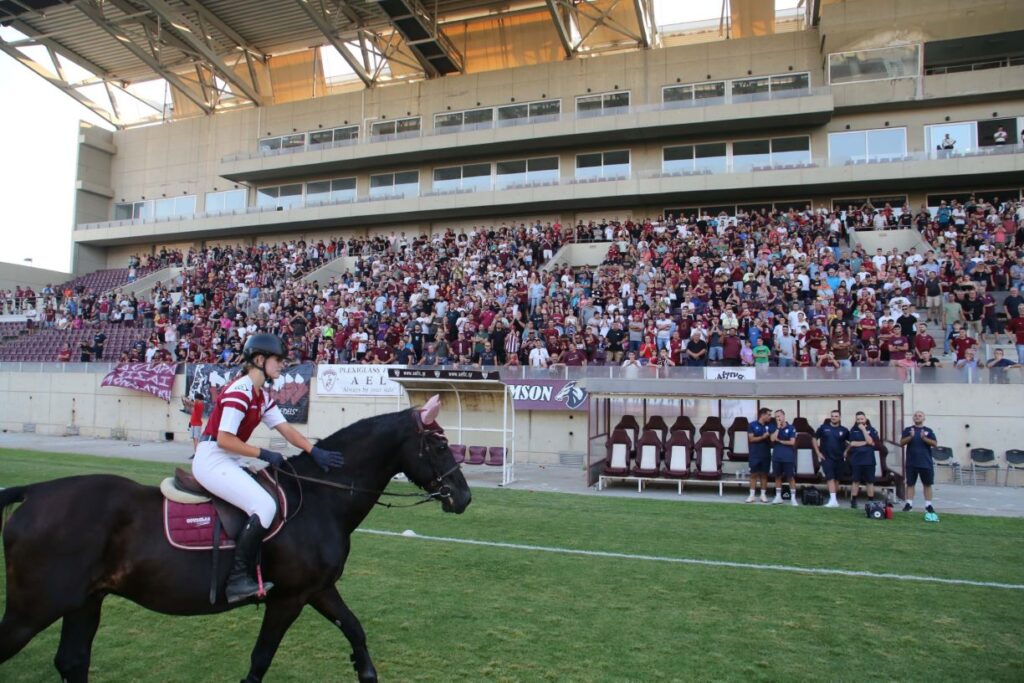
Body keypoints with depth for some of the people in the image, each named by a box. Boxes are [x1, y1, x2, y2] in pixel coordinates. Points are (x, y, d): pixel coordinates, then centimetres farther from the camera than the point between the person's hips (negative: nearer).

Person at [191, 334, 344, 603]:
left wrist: (315, 452, -5)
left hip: (230, 462, 10)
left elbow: (286, 429, 8)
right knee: (264, 506, -22)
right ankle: (238, 579, -15)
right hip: (212, 460, -10)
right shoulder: (240, 391, -17)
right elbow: (224, 439, -21)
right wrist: (264, 454, -17)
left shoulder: (263, 396, 12)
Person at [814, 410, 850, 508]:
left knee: (836, 479, 10)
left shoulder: (844, 430, 2)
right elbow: (815, 439, 8)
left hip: (839, 458, 2)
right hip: (826, 458, -2)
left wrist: (846, 451, 0)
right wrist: (818, 452, 2)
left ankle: (833, 499, 22)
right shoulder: (823, 428, 1)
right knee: (830, 478, -12)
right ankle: (833, 500, -19)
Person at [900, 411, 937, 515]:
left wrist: (924, 438, -19)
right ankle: (909, 504, 6)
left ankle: (928, 505, 12)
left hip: (926, 462, 0)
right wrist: (910, 437, -18)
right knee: (910, 483, 2)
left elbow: (935, 444, -3)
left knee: (927, 484, 5)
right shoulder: (908, 430, 6)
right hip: (911, 462, 0)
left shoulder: (928, 430, 6)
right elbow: (901, 443, -2)